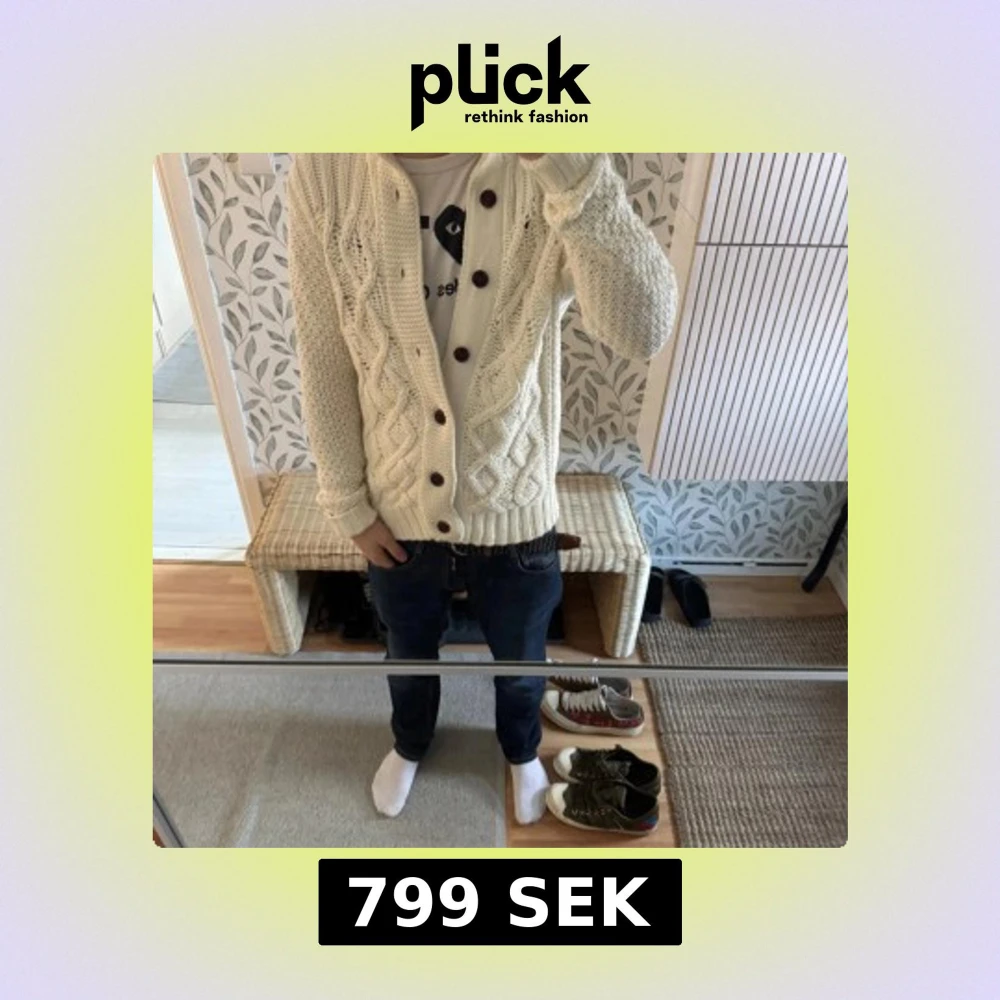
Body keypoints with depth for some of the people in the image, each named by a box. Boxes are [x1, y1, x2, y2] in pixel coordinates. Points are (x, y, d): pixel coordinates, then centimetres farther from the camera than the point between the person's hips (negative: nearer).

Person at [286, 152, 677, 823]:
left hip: (515, 510, -1)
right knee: (409, 654, 29)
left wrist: (565, 161, -42)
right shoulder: (323, 172, -12)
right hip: (398, 509, 2)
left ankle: (522, 750, 62)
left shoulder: (553, 173, -16)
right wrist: (347, 502, 0)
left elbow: (644, 330, -32)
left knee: (520, 662, 26)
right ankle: (410, 744, 64)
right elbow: (324, 361, -5)